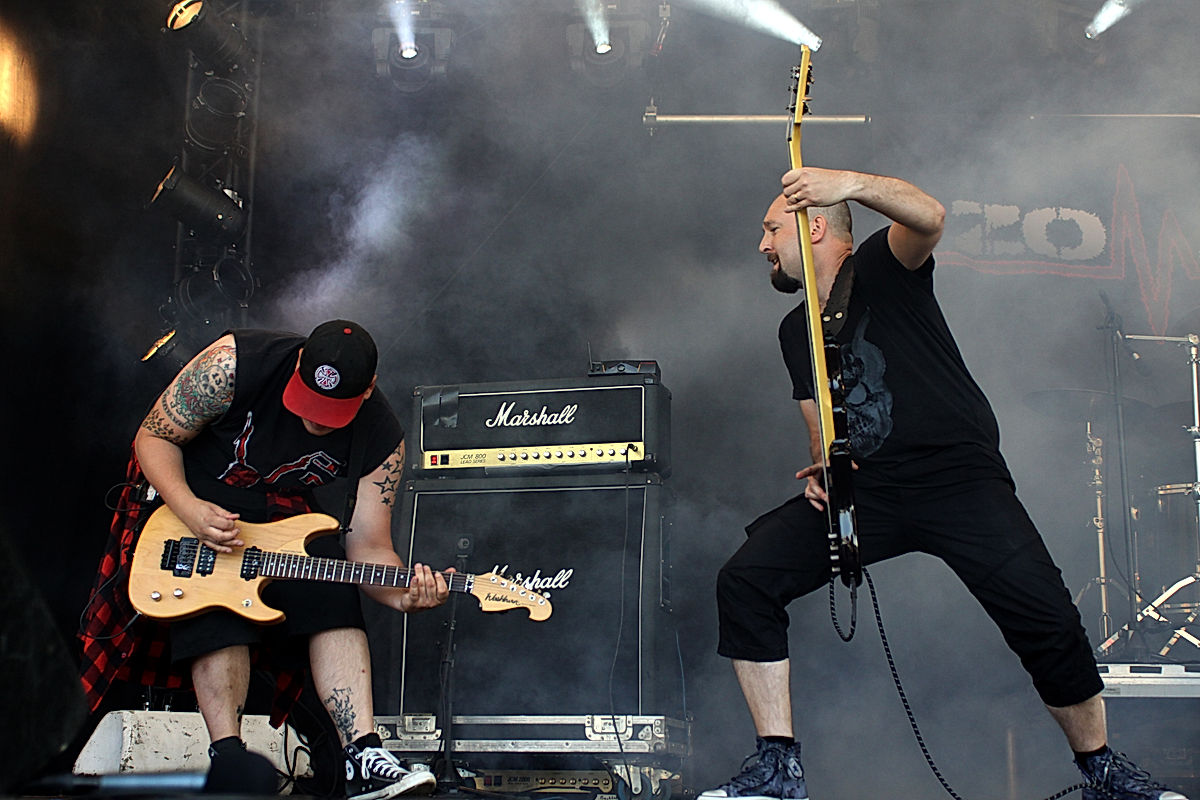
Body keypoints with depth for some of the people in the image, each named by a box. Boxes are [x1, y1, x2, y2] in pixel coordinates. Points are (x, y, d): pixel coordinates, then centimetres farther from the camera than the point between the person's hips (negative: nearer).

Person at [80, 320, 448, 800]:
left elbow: (368, 547, -14)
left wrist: (401, 594, -36)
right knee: (217, 609, -26)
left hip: (281, 510, 2)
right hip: (190, 494, -2)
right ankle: (228, 760, -24)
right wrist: (190, 510, -30)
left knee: (334, 597, -20)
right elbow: (154, 436, -14)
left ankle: (362, 759, -26)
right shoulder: (236, 364, -27)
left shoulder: (381, 439, -18)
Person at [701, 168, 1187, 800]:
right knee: (744, 580, -14)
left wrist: (853, 183, -38)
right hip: (861, 489, 6)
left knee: (1046, 616, -21)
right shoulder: (795, 332, 20)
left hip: (958, 475, -5)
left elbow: (928, 217, -21)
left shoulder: (878, 267, 1)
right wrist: (822, 467, 0)